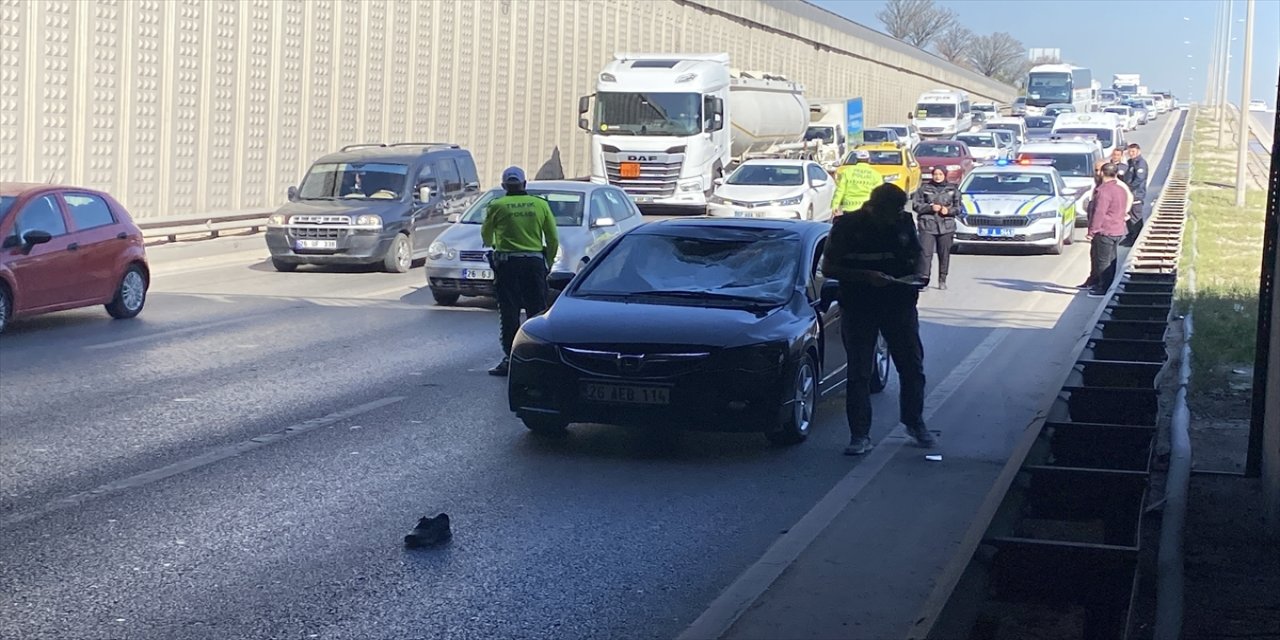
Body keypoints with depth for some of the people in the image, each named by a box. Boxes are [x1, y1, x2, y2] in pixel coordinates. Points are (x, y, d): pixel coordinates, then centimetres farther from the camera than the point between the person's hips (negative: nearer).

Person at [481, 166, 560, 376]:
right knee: (537, 312, 9)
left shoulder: (497, 206, -2)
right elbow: (553, 239, 6)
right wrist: (548, 262, 18)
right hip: (534, 262, 2)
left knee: (509, 314, 0)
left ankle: (510, 360, -3)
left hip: (507, 263, -2)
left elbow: (486, 238, 11)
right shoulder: (540, 204, 4)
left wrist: (492, 245, 33)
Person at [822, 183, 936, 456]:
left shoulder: (904, 222, 2)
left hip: (900, 304, 3)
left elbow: (916, 254, 16)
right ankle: (860, 435, 4)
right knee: (858, 373, -1)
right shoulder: (847, 226, -9)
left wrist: (915, 275, -6)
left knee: (912, 366, 10)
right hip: (858, 308, -3)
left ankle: (915, 423, 30)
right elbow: (828, 268, -9)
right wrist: (866, 276, -21)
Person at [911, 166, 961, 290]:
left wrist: (949, 210, -9)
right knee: (925, 253, -11)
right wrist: (930, 207, -12)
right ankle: (922, 279, -13)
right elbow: (916, 205, 2)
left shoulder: (953, 189, 10)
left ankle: (942, 280, 14)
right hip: (927, 225, -1)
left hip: (946, 226, 1)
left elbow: (958, 207, 11)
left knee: (944, 254, 4)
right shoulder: (924, 189, 7)